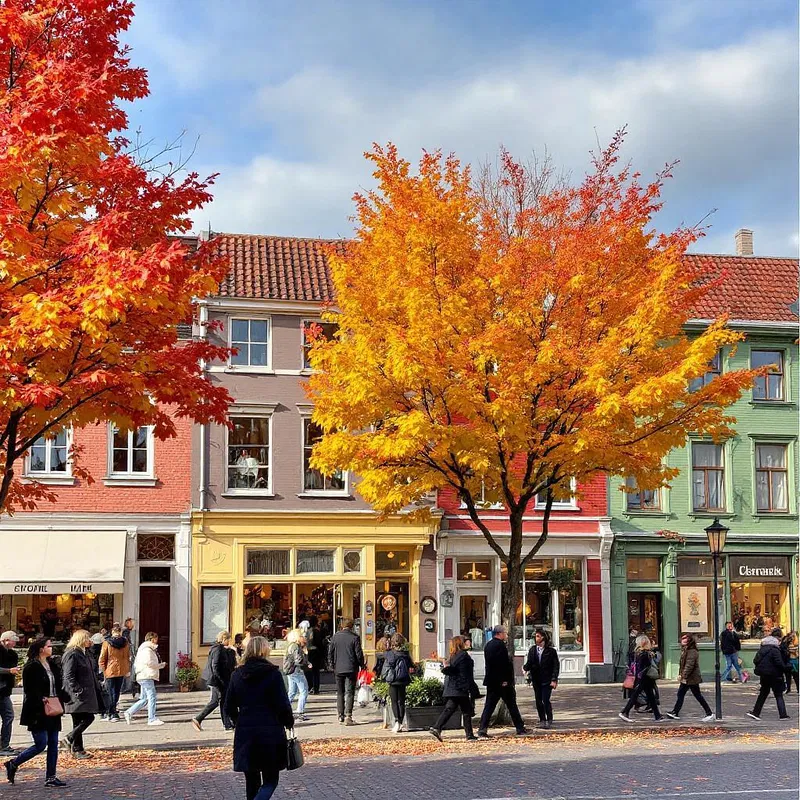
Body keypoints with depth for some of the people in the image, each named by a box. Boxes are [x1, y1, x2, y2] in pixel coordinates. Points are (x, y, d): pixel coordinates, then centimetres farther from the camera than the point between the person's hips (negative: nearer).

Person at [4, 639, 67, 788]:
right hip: (38, 713, -8)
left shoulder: (52, 665, 13)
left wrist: (62, 698, 3)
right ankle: (13, 764, 11)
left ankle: (51, 777, 11)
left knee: (53, 744, 6)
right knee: (41, 744, -7)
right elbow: (30, 691, -16)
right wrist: (41, 701, -26)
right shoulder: (32, 667, -11)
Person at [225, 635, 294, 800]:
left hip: (245, 733, 4)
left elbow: (229, 708, 7)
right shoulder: (273, 673, -8)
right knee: (270, 780, 4)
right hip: (270, 733, -4)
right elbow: (283, 705, -9)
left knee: (251, 780, 16)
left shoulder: (237, 674, 3)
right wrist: (289, 722, 9)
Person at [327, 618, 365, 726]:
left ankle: (341, 715, 15)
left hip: (338, 669, 3)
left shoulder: (335, 637, 0)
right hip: (351, 669, -3)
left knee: (340, 693, 13)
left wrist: (332, 665, 16)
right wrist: (362, 665, 9)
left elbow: (330, 652, 4)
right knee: (349, 692, -1)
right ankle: (348, 716, -9)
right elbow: (359, 654, -7)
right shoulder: (354, 638, -9)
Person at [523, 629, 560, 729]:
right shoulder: (532, 650, 7)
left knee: (546, 700, -9)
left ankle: (549, 720, 8)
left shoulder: (551, 650, -4)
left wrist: (554, 680, -9)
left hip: (547, 680, -4)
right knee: (538, 701, 7)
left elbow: (556, 665, -4)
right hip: (536, 680, 4)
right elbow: (530, 663, 7)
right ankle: (542, 720, 19)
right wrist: (525, 667, -17)